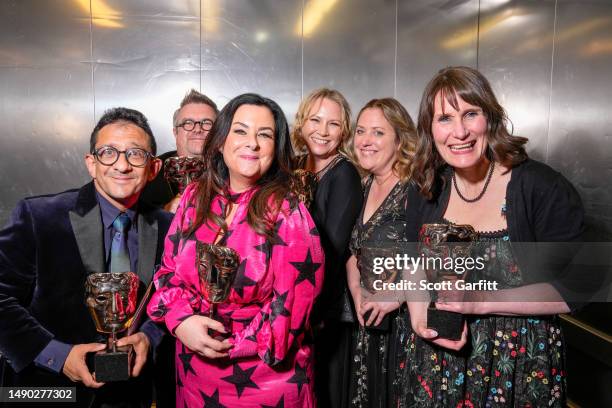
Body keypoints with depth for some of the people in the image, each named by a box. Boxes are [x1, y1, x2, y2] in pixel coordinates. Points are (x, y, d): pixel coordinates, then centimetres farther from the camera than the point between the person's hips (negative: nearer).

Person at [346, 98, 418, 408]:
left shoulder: (415, 190, -17)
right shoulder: (364, 188, 7)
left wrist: (397, 298, -20)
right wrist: (357, 293, 0)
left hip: (405, 320, -7)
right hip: (368, 321, 7)